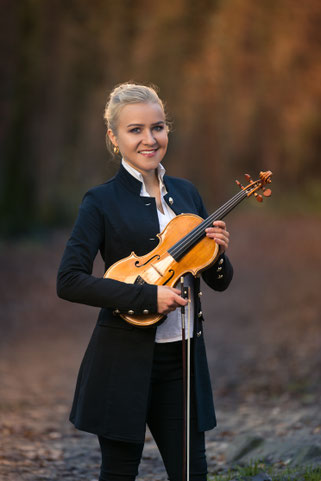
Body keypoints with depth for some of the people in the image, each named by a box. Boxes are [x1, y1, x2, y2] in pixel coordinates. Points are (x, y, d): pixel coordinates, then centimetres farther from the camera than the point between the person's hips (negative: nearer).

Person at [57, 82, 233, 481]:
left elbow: (218, 282, 14)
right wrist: (146, 296, -22)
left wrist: (218, 252, -9)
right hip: (125, 362, -4)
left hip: (182, 359, 5)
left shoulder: (186, 193, 9)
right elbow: (69, 282, -16)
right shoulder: (102, 202, -6)